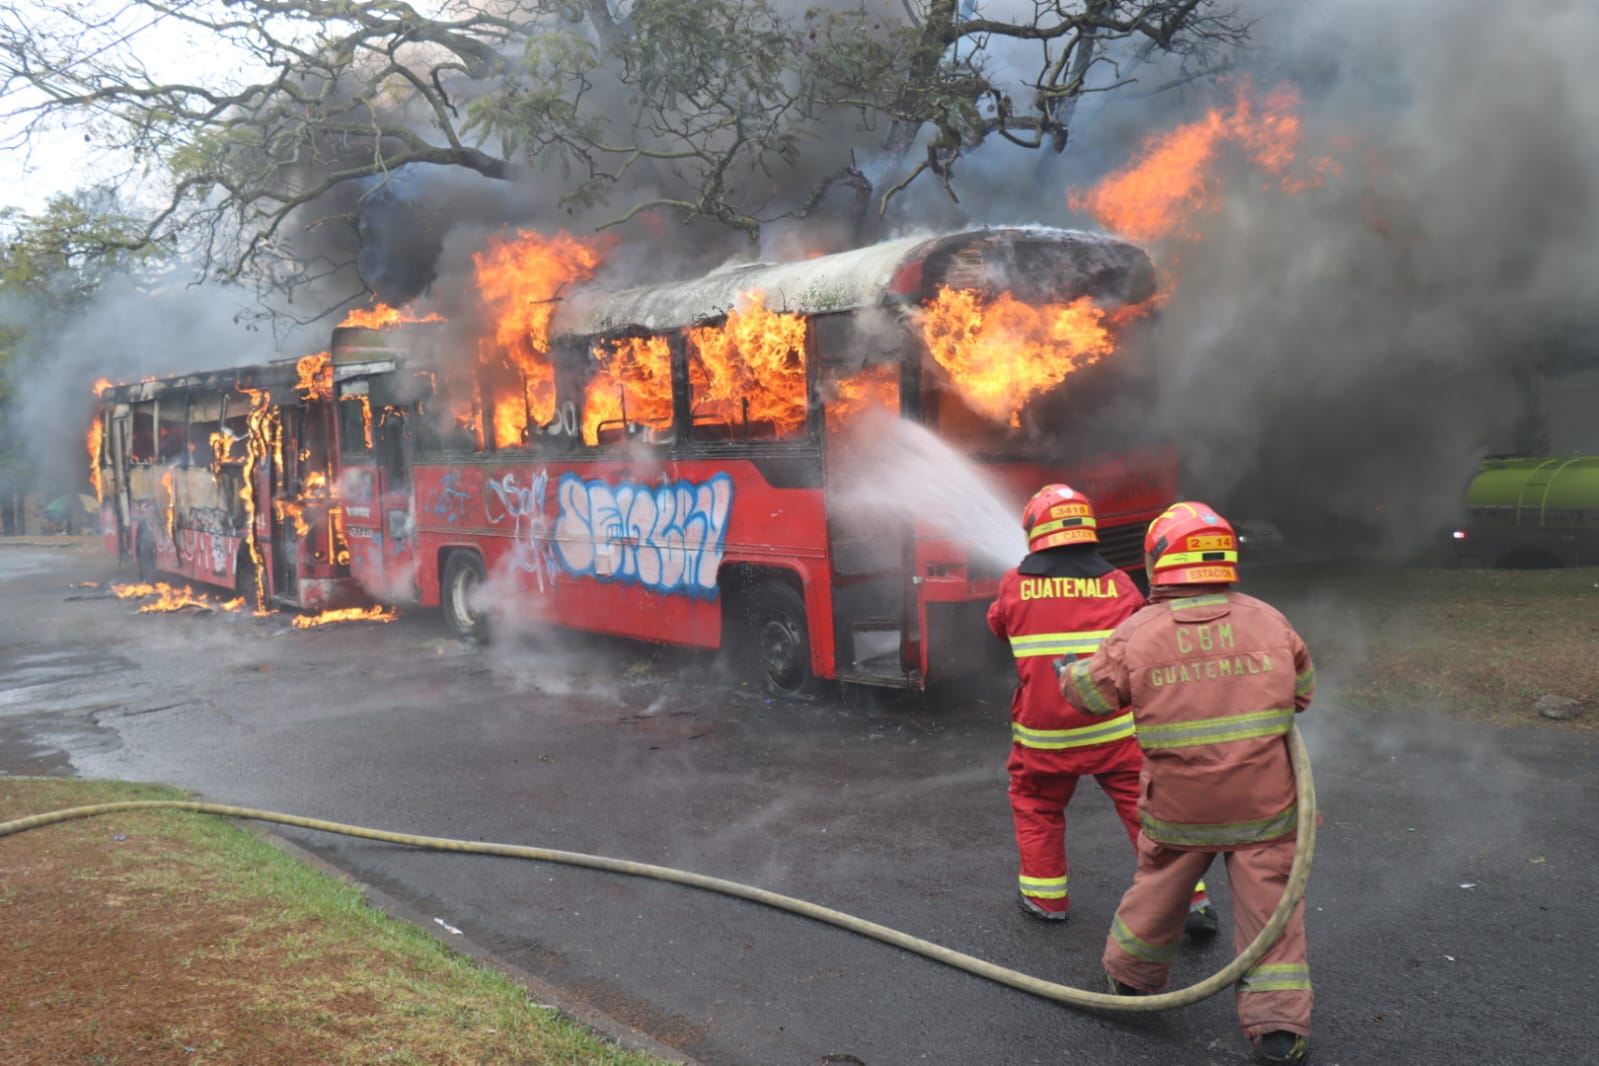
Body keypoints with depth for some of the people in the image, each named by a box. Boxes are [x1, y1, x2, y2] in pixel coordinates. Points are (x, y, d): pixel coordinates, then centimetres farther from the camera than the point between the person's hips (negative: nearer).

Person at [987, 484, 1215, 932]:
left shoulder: (1015, 583, -3)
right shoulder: (1117, 583, -3)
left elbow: (997, 625, 17)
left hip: (1043, 730, 0)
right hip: (1114, 727, 0)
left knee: (1036, 806, 21)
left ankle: (1045, 896, 26)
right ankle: (1189, 900, 10)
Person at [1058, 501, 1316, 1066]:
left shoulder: (1138, 633, -11)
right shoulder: (1267, 621, -5)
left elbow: (1087, 692, 2)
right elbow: (1301, 691, 9)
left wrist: (1069, 670, 24)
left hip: (1179, 810, 0)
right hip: (1264, 804, 0)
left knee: (1157, 892, 21)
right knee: (1269, 908, 9)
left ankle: (1130, 977, 40)